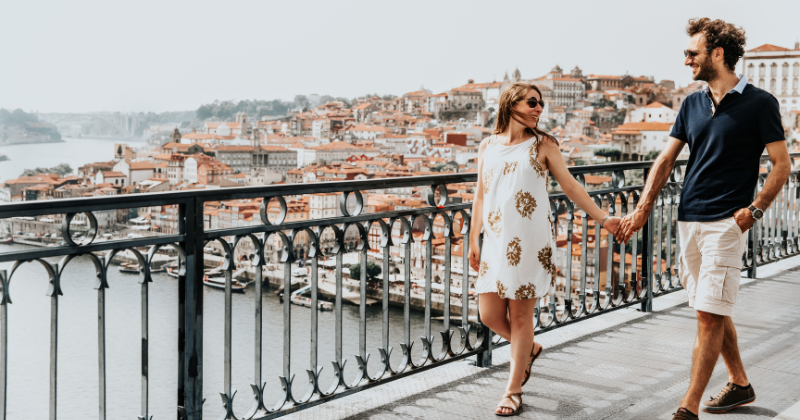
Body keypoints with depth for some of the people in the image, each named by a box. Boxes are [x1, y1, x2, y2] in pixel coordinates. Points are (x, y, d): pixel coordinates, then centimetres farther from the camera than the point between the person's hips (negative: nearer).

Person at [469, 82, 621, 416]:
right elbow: (480, 196, 14)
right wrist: (473, 241, 14)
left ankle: (514, 391, 14)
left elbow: (570, 186, 6)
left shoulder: (542, 145, 4)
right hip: (496, 240, 3)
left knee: (521, 316, 1)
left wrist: (602, 218, 1)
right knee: (490, 315, 2)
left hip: (529, 241, -3)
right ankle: (529, 349, 33)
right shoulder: (488, 146, 10)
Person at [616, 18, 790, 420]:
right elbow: (666, 160, 12)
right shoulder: (692, 104, 12)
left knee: (709, 314, -8)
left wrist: (754, 209, -14)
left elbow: (782, 165, -3)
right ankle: (739, 384, 31)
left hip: (725, 223, -6)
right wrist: (643, 209, 5)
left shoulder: (759, 103, -5)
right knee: (714, 311, 14)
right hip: (688, 220, 7)